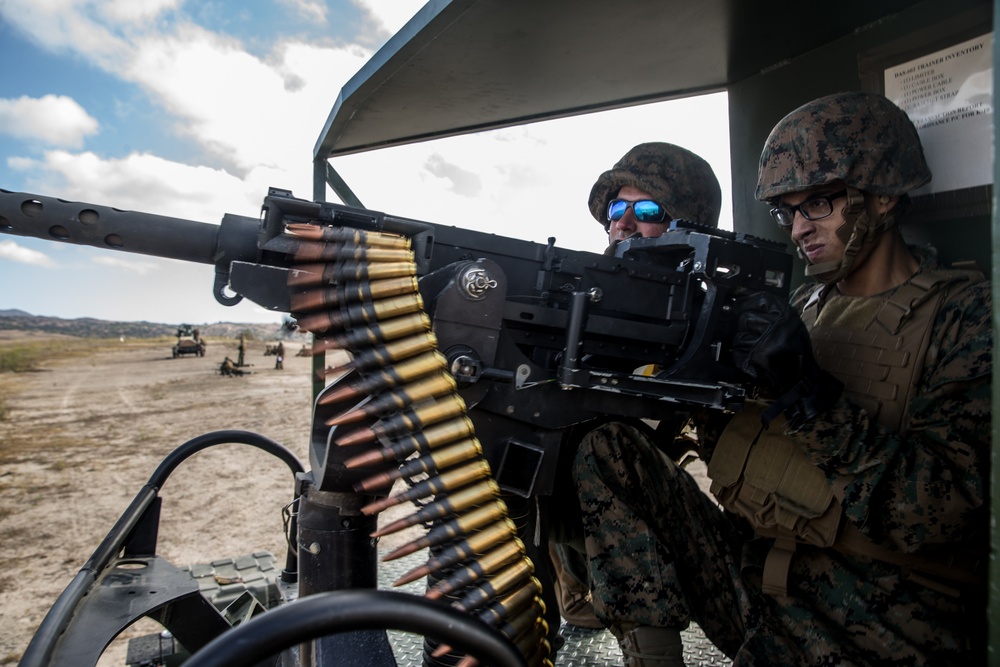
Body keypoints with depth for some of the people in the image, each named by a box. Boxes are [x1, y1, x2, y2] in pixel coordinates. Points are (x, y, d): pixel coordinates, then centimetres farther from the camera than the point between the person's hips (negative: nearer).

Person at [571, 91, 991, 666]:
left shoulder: (966, 313, -5)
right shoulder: (806, 307, 12)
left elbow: (940, 509, -15)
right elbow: (729, 440, 6)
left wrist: (811, 392, -25)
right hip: (756, 571, 6)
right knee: (608, 450, -8)